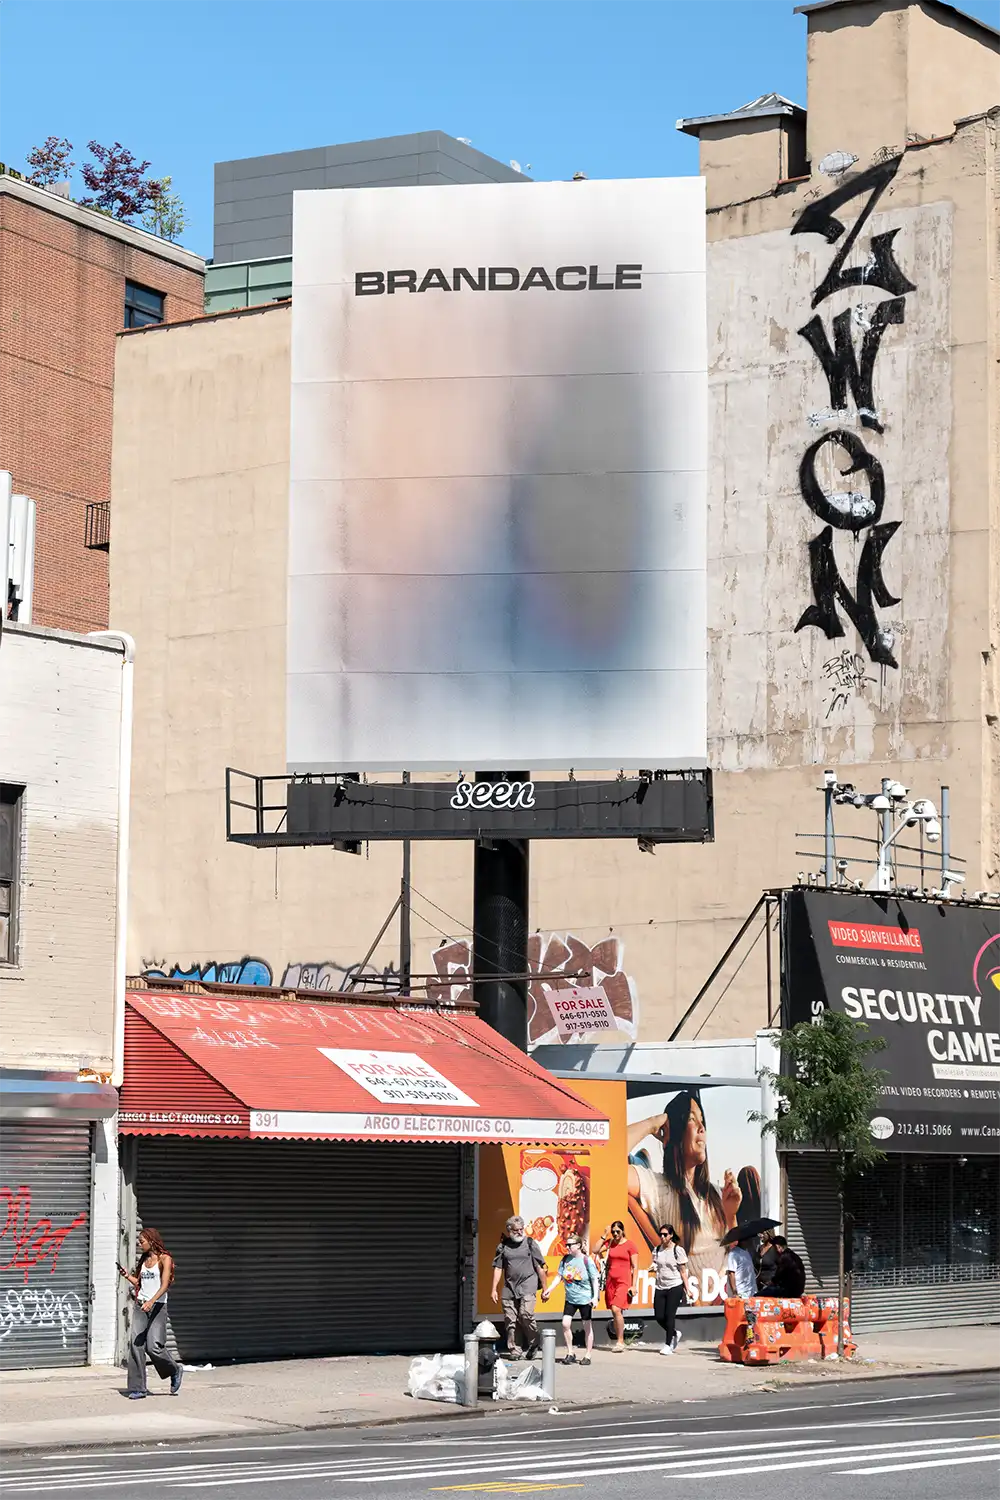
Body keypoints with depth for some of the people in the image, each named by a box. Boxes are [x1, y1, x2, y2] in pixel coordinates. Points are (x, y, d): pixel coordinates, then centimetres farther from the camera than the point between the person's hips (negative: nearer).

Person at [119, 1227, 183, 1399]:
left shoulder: (164, 1259, -5)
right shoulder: (143, 1260, 15)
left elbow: (165, 1285, -15)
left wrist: (151, 1301, -28)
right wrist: (127, 1276, 4)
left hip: (157, 1306, -6)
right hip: (140, 1306, 6)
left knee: (153, 1347, -12)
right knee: (135, 1345, -5)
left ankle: (175, 1370, 16)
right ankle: (137, 1388, -2)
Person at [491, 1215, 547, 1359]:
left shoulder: (530, 1243, 4)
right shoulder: (503, 1246, 10)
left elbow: (540, 1267, 6)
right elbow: (498, 1268, 13)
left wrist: (544, 1289, 5)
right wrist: (494, 1290, 7)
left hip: (528, 1285, -3)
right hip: (509, 1287, 3)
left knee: (526, 1314, -18)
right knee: (510, 1320, 0)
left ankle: (533, 1345, 2)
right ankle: (514, 1350, 10)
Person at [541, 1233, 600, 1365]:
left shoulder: (587, 1260, -11)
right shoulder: (565, 1259, 2)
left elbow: (595, 1280, -11)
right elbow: (559, 1276, 8)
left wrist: (595, 1296, -19)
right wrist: (549, 1290, -1)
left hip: (585, 1299, -4)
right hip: (570, 1298, 4)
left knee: (587, 1327, 4)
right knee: (565, 1323, -6)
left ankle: (588, 1356, 14)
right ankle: (570, 1354, 7)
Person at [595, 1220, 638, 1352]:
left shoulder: (630, 1245, -2)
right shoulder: (609, 1243, 10)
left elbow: (635, 1267, -2)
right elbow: (596, 1250, -2)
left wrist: (633, 1285, -9)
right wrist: (604, 1236, -2)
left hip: (624, 1281, -5)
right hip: (611, 1281, 5)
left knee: (616, 1309, -19)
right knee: (614, 1312, 6)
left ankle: (620, 1341, -11)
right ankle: (619, 1341, 13)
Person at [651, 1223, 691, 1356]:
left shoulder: (678, 1250, -5)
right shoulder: (657, 1250, 9)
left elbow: (683, 1271, -3)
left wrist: (687, 1289, -6)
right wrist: (652, 1268, -6)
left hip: (675, 1286, -5)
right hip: (660, 1287, 5)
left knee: (669, 1315, -8)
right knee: (659, 1316, 0)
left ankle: (668, 1345, 0)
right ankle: (675, 1333, 27)